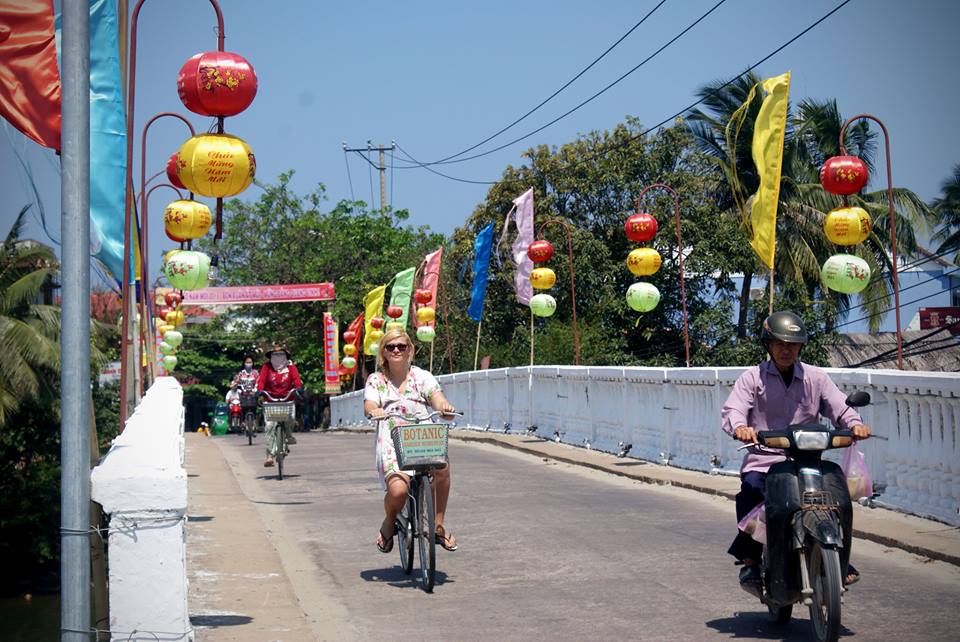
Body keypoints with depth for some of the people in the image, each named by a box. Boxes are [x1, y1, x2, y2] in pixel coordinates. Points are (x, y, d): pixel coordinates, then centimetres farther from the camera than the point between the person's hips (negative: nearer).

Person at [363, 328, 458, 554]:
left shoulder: (422, 377, 14)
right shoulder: (376, 380, 13)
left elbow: (435, 396, -5)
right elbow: (369, 405, -5)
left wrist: (443, 405, -30)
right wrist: (374, 411, -31)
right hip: (391, 442, -1)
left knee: (442, 465, -34)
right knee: (398, 490, -30)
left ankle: (438, 525, -13)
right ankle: (389, 523, 8)